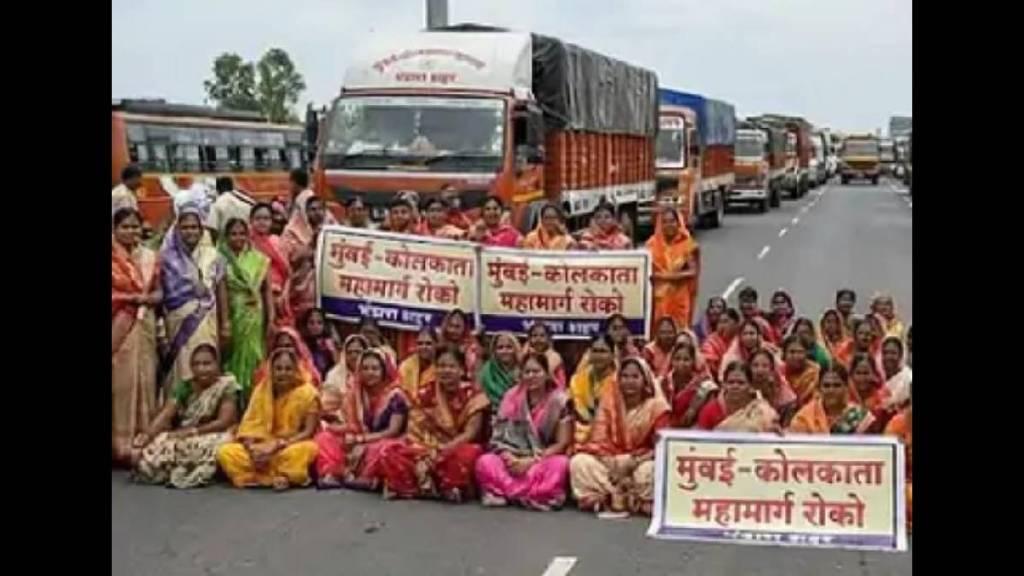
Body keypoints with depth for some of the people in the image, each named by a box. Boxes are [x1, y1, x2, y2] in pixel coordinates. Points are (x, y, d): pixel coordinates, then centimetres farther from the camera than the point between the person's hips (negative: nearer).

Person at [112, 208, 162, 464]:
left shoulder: (150, 257, 10)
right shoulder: (111, 258, -2)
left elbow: (159, 293, 9)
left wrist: (145, 298, -9)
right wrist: (130, 297, -15)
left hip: (143, 326, 4)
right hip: (116, 328, -4)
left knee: (143, 381, 4)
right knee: (120, 382, -4)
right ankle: (119, 445, -1)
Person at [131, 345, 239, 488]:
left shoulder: (227, 385, -7)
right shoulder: (184, 387, 4)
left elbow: (224, 422, -13)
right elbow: (164, 415, -8)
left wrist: (191, 431, -21)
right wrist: (145, 435, -26)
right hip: (182, 437, 4)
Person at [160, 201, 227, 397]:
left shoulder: (213, 255, 5)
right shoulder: (167, 257, -1)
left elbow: (221, 290, 8)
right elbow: (160, 292, -1)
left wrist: (226, 323, 5)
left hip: (207, 322, 1)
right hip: (178, 321, -1)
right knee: (181, 371, -1)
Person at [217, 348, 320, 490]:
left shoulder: (307, 393, -7)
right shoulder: (261, 389, 2)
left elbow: (309, 432, -11)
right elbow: (250, 424, -2)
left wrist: (278, 445, -21)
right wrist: (252, 448, -22)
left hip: (293, 446, -3)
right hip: (263, 447, 4)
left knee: (309, 448, -38)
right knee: (225, 452, -21)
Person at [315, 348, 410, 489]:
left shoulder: (395, 396, -7)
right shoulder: (354, 392, 8)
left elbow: (393, 431, -13)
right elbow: (346, 423, 8)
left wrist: (360, 439, -16)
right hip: (356, 443, 5)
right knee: (324, 438, -16)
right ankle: (330, 474, -32)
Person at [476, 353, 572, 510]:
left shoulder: (559, 400, -5)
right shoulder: (511, 397, 2)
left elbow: (563, 443, -7)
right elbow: (499, 437, 1)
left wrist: (532, 461, -17)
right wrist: (510, 458, -19)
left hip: (546, 459, -2)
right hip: (515, 460, 2)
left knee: (560, 464, -35)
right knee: (485, 462, -26)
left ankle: (509, 491, -34)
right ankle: (534, 493, -34)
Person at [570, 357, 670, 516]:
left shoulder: (656, 406, -8)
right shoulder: (609, 401, 0)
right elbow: (599, 438, -4)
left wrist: (635, 460, -26)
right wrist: (609, 460, -23)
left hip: (641, 460, -2)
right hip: (610, 460, 3)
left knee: (649, 470, -38)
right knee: (580, 462, -24)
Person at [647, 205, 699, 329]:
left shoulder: (687, 244, -1)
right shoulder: (653, 243, 5)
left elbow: (694, 271, -5)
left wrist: (677, 275, -17)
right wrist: (662, 276, -12)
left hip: (680, 297, -1)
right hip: (659, 296, 1)